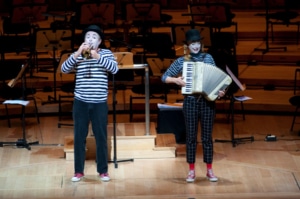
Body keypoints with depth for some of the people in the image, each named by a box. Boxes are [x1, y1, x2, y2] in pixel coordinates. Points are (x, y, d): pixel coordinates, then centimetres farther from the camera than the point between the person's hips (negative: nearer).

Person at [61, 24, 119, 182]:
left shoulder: (106, 53, 4)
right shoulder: (77, 55, 6)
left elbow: (114, 69, -14)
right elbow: (64, 69, -8)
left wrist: (97, 56, -23)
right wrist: (77, 53, -20)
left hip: (99, 103, -1)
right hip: (80, 102, 1)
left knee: (101, 137, 3)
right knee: (79, 137, 3)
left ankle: (103, 171, 12)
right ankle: (79, 171, 11)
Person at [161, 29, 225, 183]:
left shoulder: (208, 58, 6)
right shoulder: (181, 61, 3)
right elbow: (164, 77, 6)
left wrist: (219, 90, -13)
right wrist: (176, 80, -12)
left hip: (207, 101, 1)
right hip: (190, 102, 0)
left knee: (207, 137, 5)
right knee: (191, 137, 4)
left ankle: (209, 170, 12)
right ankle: (191, 171, 11)